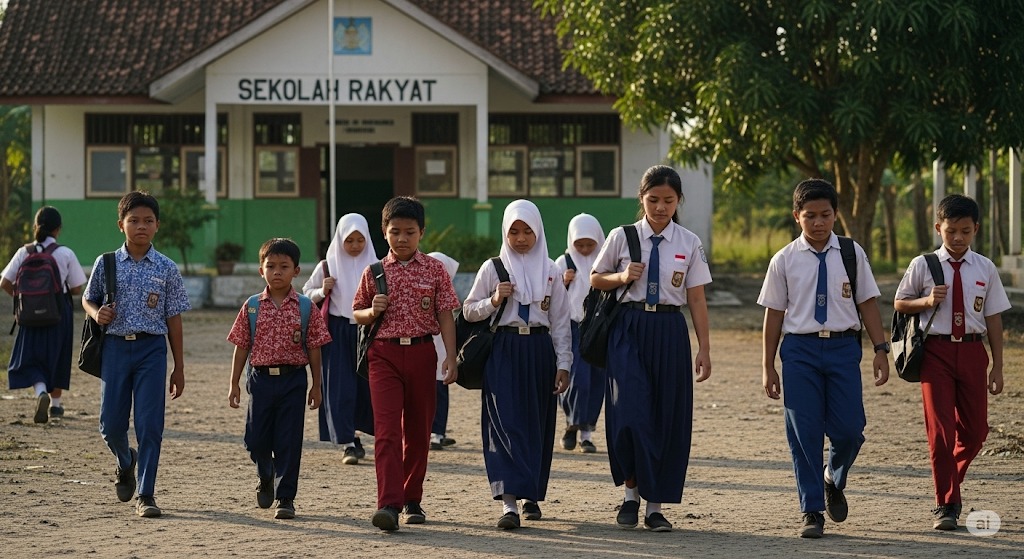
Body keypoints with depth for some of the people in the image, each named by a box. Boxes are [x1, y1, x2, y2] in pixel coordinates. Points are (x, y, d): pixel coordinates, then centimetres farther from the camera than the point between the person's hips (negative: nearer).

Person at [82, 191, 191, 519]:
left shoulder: (166, 269, 2)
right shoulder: (106, 264, 3)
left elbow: (173, 320, 5)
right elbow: (88, 299, 15)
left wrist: (179, 368, 5)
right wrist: (97, 313, -10)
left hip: (152, 348, -1)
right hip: (115, 347, 1)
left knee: (150, 424, -7)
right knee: (111, 424, 3)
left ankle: (145, 495, 1)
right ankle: (125, 462, 37)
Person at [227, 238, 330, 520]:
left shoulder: (305, 308, -1)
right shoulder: (252, 307, 3)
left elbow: (314, 348, 3)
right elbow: (241, 346, 6)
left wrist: (316, 386, 2)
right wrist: (234, 383, 5)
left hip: (292, 380, -1)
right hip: (260, 378, 2)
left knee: (289, 441, -1)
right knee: (256, 438, 5)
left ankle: (285, 497, 6)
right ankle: (266, 478, 35)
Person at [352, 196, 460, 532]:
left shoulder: (434, 270, 2)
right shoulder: (375, 272, 4)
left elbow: (446, 316, 1)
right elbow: (357, 314, 13)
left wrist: (451, 357, -7)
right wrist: (372, 311, -9)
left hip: (421, 353, 1)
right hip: (385, 354, -1)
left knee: (418, 430, 10)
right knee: (387, 429, -12)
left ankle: (412, 500, 23)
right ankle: (389, 505, -20)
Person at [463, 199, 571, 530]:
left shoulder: (550, 271, 8)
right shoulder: (493, 268, 4)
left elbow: (560, 322, 8)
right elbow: (469, 311, 7)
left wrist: (563, 364, 3)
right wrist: (494, 301, -11)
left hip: (539, 351, 2)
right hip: (503, 351, -2)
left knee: (537, 425, 7)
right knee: (505, 423, -12)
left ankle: (531, 495, 22)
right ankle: (509, 502, -20)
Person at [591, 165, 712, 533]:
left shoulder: (689, 244, 4)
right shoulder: (622, 238, 2)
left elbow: (697, 299, 4)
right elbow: (596, 279, 13)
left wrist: (704, 349, 1)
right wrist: (622, 277, -8)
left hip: (669, 332, 1)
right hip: (629, 328, -1)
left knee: (667, 417, 3)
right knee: (630, 413, -12)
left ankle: (655, 508, 13)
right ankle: (631, 494, 8)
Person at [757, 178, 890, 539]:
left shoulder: (852, 254, 4)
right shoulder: (785, 261, 2)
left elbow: (867, 303, 6)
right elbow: (774, 313, 5)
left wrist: (880, 349, 0)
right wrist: (768, 367, 5)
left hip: (843, 346, 0)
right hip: (799, 348, 0)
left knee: (848, 428, -4)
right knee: (805, 433, 1)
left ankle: (834, 479, 30)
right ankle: (812, 512, 12)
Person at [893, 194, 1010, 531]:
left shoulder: (985, 269, 5)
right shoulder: (923, 266, 0)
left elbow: (994, 318, 7)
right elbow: (900, 303, 9)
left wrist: (998, 365, 5)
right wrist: (927, 301, -12)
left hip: (972, 351, 2)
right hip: (936, 350, -2)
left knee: (975, 428, 6)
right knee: (940, 428, -5)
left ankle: (950, 486, 32)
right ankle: (946, 504, 3)